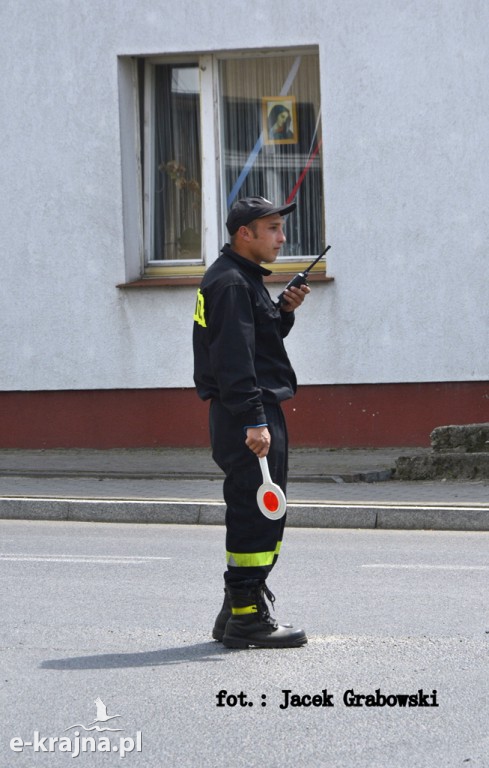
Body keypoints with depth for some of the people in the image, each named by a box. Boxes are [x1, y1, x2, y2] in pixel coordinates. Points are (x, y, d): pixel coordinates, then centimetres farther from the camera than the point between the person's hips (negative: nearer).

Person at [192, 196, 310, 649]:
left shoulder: (244, 278, 19)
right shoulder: (230, 282, -14)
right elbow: (234, 359, -22)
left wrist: (284, 312, 8)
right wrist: (253, 421, -27)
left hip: (259, 412, 11)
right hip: (247, 414, -11)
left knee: (262, 514, 15)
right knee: (256, 513, -10)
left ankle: (237, 613, 22)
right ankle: (246, 618, -7)